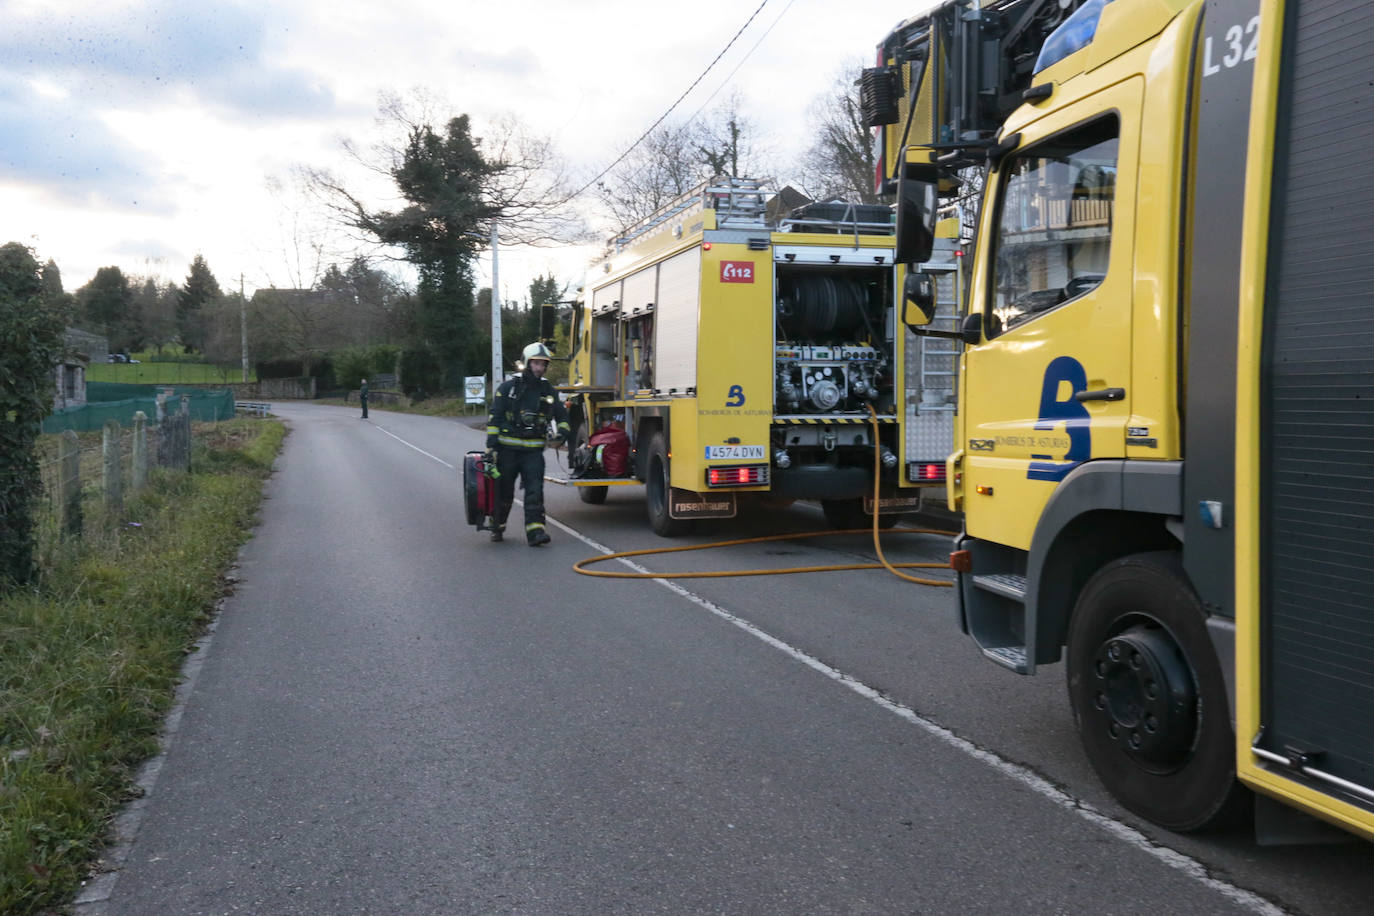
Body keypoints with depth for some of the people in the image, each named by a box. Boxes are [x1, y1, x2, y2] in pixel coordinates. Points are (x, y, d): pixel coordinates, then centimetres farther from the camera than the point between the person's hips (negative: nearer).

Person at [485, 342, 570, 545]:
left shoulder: (548, 390, 10)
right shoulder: (508, 388, 0)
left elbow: (562, 415, 23)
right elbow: (494, 418, -1)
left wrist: (562, 433, 3)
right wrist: (491, 446, -9)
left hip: (534, 450, 2)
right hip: (507, 449, -2)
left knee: (535, 490, -12)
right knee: (504, 491, 9)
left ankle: (535, 531, -17)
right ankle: (497, 527, 28)